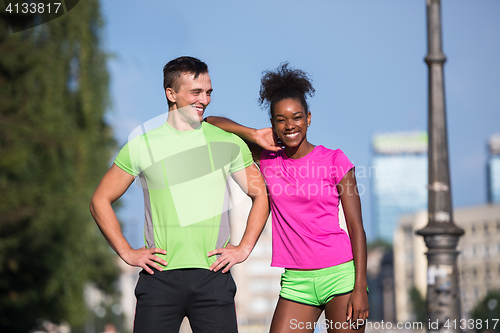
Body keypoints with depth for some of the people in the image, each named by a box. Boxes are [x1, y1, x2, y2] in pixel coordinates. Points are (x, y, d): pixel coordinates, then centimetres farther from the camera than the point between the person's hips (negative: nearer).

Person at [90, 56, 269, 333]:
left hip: (213, 277, 1)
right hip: (160, 276, -1)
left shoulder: (229, 144, 9)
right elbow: (100, 201, 12)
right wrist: (127, 253, 4)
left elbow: (260, 195, 17)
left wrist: (244, 248, 6)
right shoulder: (142, 146, 6)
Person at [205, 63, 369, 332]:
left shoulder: (334, 161, -1)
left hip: (341, 275, -3)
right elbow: (212, 123, 9)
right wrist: (255, 136, -4)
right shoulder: (267, 158, 7)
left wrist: (360, 288, -9)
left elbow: (356, 229, -2)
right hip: (296, 281, 3)